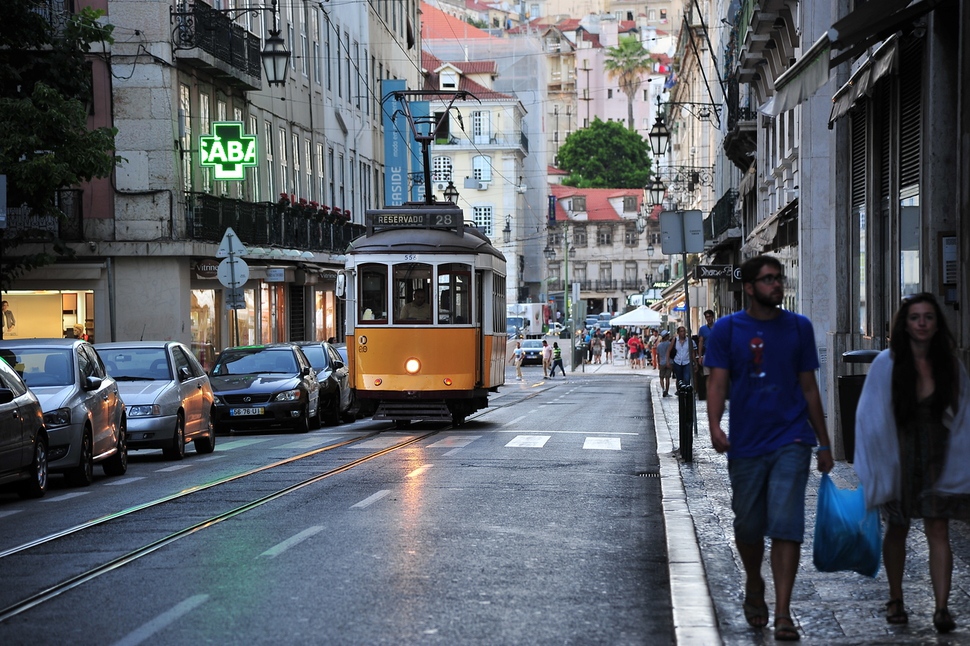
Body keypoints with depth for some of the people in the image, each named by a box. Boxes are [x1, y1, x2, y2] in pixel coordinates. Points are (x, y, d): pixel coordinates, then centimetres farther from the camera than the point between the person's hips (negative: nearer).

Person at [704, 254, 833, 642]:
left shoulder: (799, 327, 6)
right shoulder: (727, 329, 0)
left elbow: (809, 388, 11)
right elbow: (717, 382, -6)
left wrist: (824, 445, 11)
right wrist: (715, 426, -25)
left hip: (791, 441, 0)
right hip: (746, 446, 0)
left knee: (786, 526, -10)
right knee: (748, 527, 12)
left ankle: (783, 614, -9)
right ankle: (754, 589, 38)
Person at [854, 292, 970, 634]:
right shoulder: (886, 363, -7)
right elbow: (869, 416, -3)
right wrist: (870, 468, -5)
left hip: (938, 458, 0)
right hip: (897, 455, 0)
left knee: (938, 530, -8)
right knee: (897, 529, 13)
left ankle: (942, 607, -11)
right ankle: (895, 601, 27)